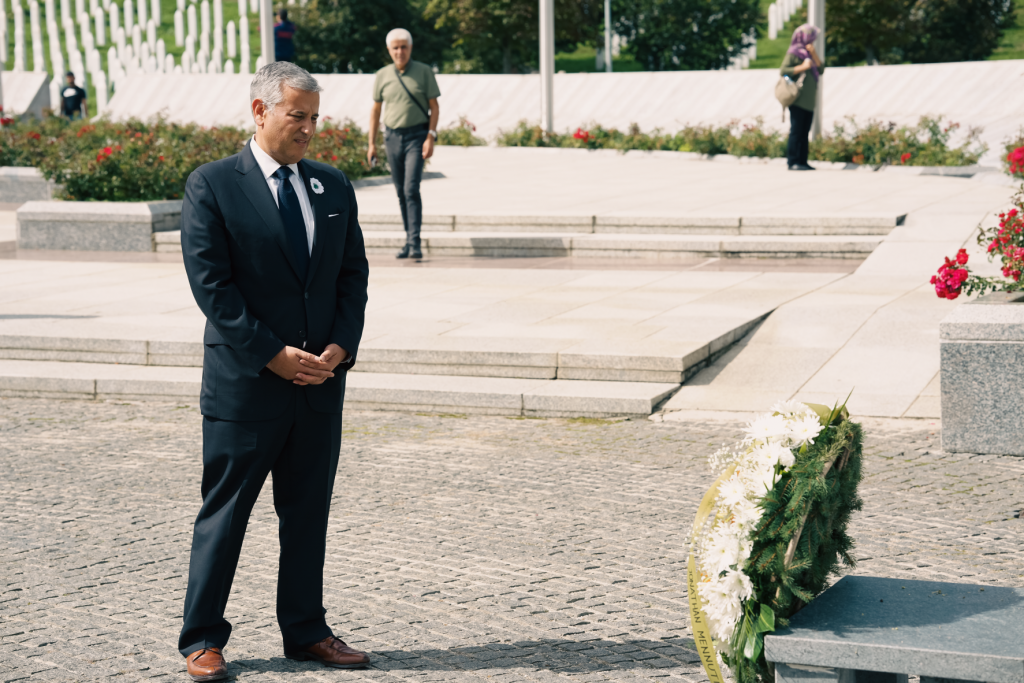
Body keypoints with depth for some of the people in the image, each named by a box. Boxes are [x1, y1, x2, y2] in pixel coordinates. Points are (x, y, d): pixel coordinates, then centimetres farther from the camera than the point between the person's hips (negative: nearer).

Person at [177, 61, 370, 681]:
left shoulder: (334, 186, 11)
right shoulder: (212, 186, -5)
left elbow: (354, 274, 11)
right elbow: (211, 284, -10)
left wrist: (340, 346, -5)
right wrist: (273, 354, -15)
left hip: (321, 379, 5)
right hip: (245, 380, -5)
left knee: (309, 512, 11)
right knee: (225, 513, 2)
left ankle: (306, 632, 23)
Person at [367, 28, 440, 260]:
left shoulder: (424, 72, -1)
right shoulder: (382, 76, 6)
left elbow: (434, 107, 0)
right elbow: (375, 110, 13)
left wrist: (431, 137, -10)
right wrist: (372, 143, 10)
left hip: (417, 136, -4)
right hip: (392, 135, 4)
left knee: (411, 189, -15)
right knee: (401, 191, 8)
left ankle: (415, 243, -16)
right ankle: (409, 240, 17)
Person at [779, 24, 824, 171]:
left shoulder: (808, 53, 20)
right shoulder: (793, 52, -4)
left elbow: (821, 70, 12)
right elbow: (783, 71, -12)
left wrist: (813, 53, 1)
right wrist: (802, 67, -17)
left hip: (809, 101, 8)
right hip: (798, 100, -8)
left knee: (804, 133, 7)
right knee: (796, 131, -9)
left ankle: (802, 161, 9)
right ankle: (793, 162, -9)